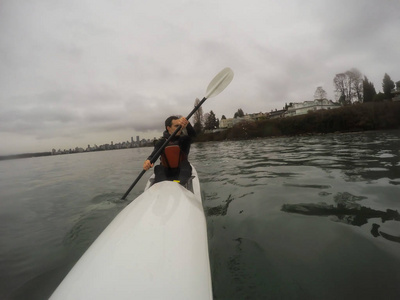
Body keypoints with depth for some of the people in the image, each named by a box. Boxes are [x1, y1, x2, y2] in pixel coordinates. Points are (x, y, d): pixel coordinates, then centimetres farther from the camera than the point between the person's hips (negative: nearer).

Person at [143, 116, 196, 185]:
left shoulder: (184, 139, -3)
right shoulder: (161, 142, -2)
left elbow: (193, 134, -26)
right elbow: (154, 155, -17)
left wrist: (187, 124, -50)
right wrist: (148, 161, -44)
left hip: (182, 173, 0)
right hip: (166, 173, 1)